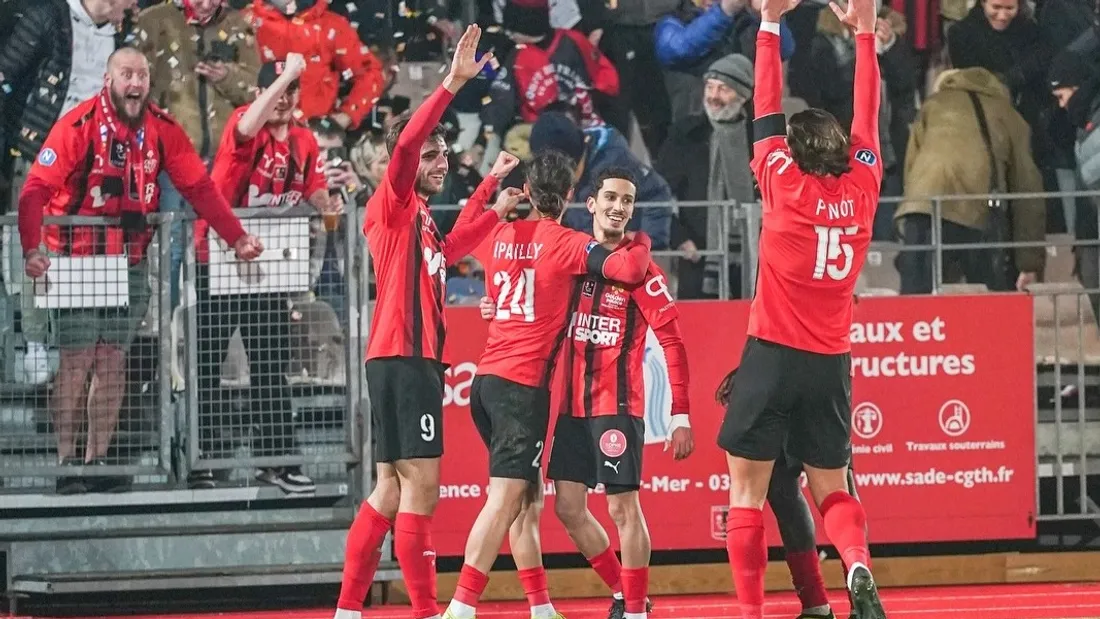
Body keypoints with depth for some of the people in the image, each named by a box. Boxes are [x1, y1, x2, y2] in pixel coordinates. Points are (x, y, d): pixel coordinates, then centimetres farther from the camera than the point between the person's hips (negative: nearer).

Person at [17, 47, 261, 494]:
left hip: (130, 263, 4)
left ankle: (96, 461, 12)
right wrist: (32, 249, -32)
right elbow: (36, 190, -19)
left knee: (113, 364, 5)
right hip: (77, 260, -4)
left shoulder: (162, 130, 0)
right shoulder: (78, 126, -14)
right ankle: (66, 464, 1)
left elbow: (200, 188, 2)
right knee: (77, 363, -5)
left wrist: (236, 238, -7)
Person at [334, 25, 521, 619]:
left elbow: (451, 247, 42)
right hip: (401, 357, -10)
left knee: (391, 492, 9)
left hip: (415, 359, 10)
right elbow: (408, 140, -21)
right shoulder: (393, 203, -4)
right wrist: (453, 84, -26)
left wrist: (492, 186, 45)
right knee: (420, 487, -12)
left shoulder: (423, 219, 21)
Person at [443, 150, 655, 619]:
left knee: (528, 496, 16)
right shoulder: (566, 244, -7)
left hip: (487, 378, 7)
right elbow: (628, 270, -18)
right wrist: (641, 243, 2)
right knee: (504, 500, -13)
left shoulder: (500, 237, 10)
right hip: (524, 383, -7)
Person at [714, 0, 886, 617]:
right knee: (832, 489, 13)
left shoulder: (785, 185, -6)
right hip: (832, 361, 4)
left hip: (774, 355, -4)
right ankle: (858, 563, -16)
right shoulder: (861, 187, 1)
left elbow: (768, 112, 0)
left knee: (747, 490, 2)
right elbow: (868, 119, 12)